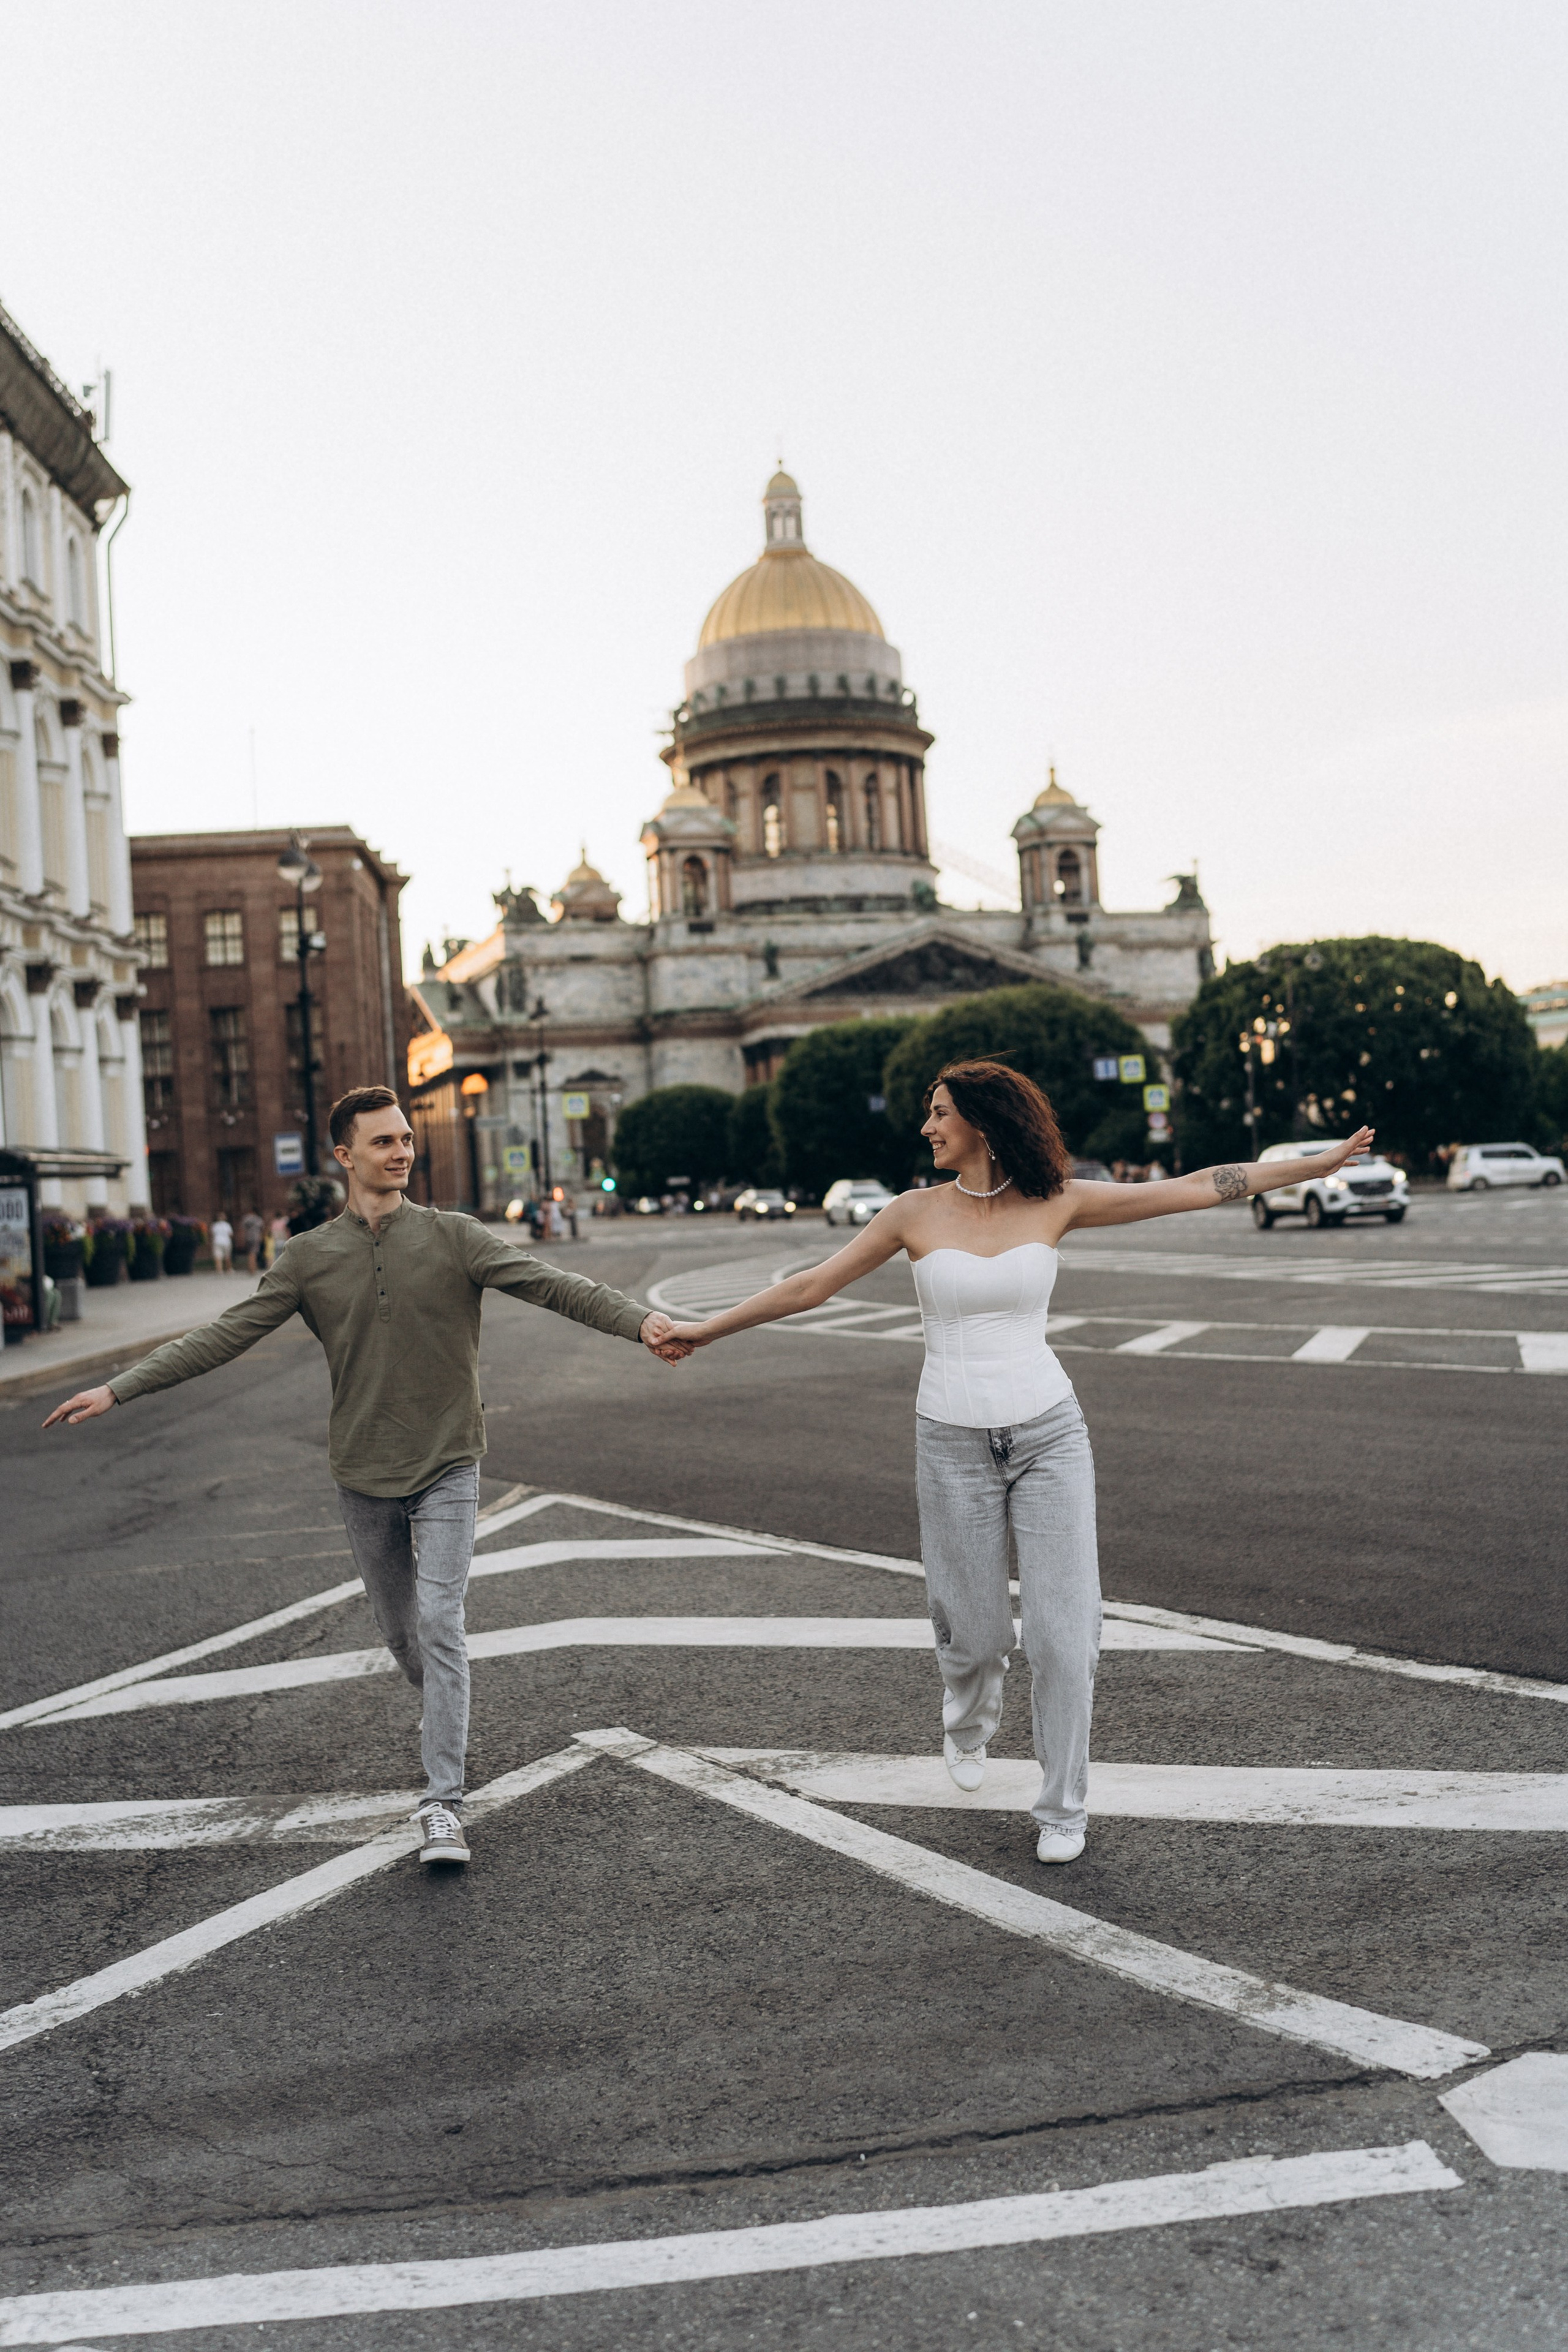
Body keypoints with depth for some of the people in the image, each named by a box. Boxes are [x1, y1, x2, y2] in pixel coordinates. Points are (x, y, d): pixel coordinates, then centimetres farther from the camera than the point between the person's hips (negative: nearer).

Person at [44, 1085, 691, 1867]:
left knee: (439, 1624, -13)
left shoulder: (452, 1237, -5)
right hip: (364, 1476, 3)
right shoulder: (309, 1257, 0)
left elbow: (550, 1284, -16)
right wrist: (118, 1389, -6)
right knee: (401, 1634, 14)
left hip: (446, 1466, -2)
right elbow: (224, 1335, -1)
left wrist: (639, 1321, -30)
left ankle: (443, 1802, -10)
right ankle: (447, 1716, 43)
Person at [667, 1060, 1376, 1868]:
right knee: (975, 1633, 7)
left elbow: (1195, 1188, 1)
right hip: (954, 1444, 0)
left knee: (1063, 1633, -2)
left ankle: (1063, 1808, 18)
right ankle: (969, 1722, 43)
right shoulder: (917, 1212, -1)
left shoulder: (1056, 1201, -1)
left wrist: (1321, 1161, 0)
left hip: (1048, 1435, 0)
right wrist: (704, 1329, 5)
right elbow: (810, 1287, 4)